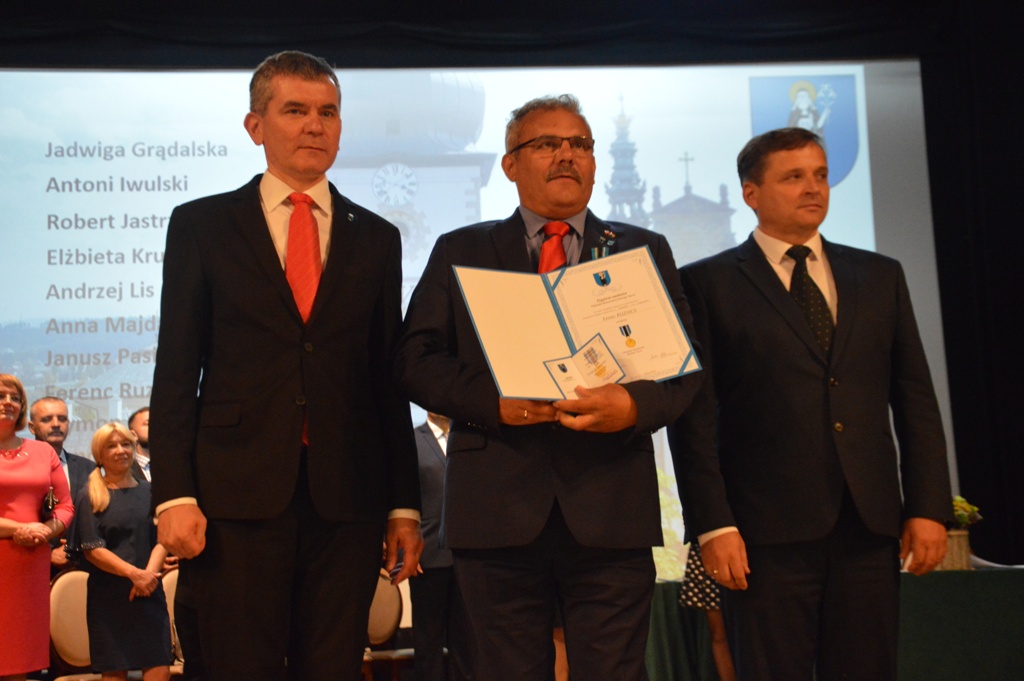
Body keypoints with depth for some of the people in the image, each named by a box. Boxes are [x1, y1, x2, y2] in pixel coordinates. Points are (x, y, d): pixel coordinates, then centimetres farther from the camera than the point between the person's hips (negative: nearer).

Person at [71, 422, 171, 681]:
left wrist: (149, 573, -14)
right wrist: (133, 572, -17)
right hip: (108, 596, -2)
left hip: (149, 592, 2)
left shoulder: (149, 492, 12)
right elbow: (92, 549, -5)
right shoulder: (89, 496, 3)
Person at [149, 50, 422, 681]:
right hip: (238, 493, -1)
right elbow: (176, 369, 3)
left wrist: (404, 507, 8)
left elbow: (389, 379, 11)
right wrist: (174, 495, -7)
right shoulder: (201, 225, 7)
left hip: (347, 497, 2)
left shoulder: (377, 238, 12)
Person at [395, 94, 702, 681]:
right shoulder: (460, 253, 12)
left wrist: (635, 405, -15)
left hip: (611, 514, 0)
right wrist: (490, 401, -13)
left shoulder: (645, 252, 14)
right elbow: (416, 360, 4)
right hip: (497, 508, 0)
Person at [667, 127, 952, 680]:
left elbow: (916, 401, 12)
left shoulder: (880, 276, 14)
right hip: (768, 531, -3)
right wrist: (712, 525, -10)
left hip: (870, 526, 4)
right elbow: (694, 416, -4)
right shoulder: (707, 283, 2)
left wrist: (929, 507, 4)